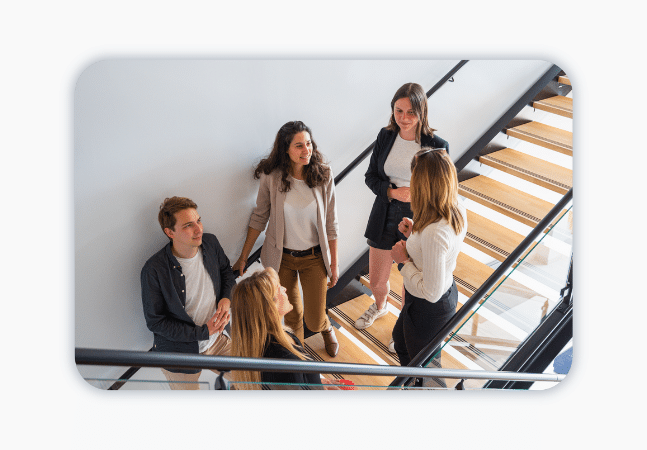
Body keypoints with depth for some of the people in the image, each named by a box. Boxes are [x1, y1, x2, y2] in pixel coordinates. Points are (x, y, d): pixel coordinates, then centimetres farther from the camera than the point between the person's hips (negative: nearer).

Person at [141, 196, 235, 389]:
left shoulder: (210, 243, -11)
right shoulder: (154, 270, -26)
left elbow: (226, 270, 10)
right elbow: (155, 321, -18)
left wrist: (227, 297, -10)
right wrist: (202, 332, -22)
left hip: (217, 340, 4)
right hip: (179, 354, -4)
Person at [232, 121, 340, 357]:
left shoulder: (323, 176, -11)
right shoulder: (271, 176, -13)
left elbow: (331, 223, -4)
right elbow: (259, 217, -1)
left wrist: (334, 263, -1)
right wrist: (243, 257, 2)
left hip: (314, 257, 0)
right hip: (281, 257, 0)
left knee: (314, 322, 4)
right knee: (291, 315, 15)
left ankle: (327, 328, 42)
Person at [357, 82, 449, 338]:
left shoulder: (437, 146, -15)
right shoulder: (385, 136, -3)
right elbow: (371, 176, 3)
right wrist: (391, 191, -16)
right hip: (385, 218, 4)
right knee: (376, 280, 19)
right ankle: (379, 307, 55)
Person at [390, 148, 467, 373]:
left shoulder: (433, 233, -39)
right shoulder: (458, 211, -12)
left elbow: (431, 292, -32)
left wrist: (404, 260, -21)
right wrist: (414, 233, -5)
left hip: (429, 309, -10)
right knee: (400, 339, 35)